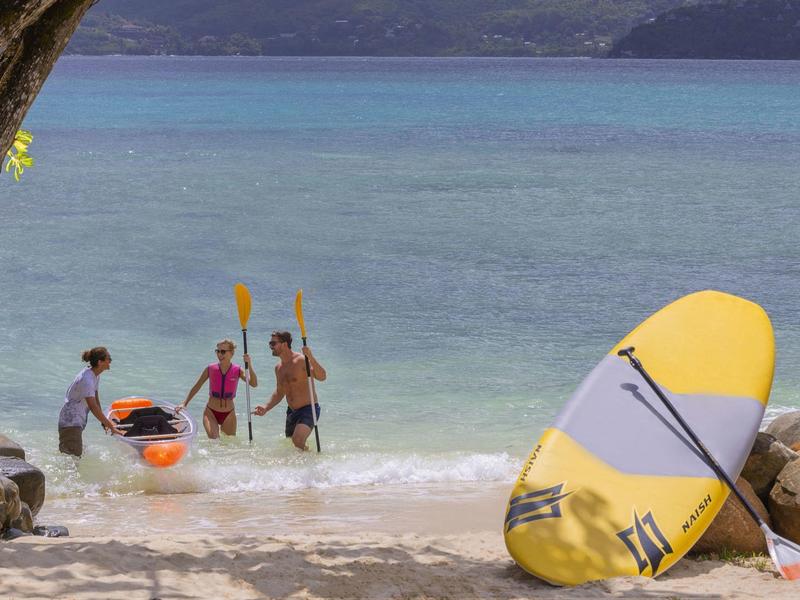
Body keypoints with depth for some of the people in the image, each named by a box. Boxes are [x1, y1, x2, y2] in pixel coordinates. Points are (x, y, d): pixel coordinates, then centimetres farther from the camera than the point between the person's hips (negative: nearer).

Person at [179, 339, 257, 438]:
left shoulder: (237, 371, -4)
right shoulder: (210, 369, -4)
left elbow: (254, 384, -16)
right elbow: (196, 387, 6)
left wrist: (249, 366, -28)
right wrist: (184, 404, 3)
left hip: (229, 414, 1)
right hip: (211, 412, -1)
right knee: (213, 439, -24)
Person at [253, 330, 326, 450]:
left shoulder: (302, 360, -16)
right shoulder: (279, 368, 9)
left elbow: (322, 377, -29)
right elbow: (279, 393, 21)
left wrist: (311, 358, -41)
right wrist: (265, 408, 7)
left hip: (308, 409, -9)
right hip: (291, 412, 9)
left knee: (297, 440, -28)